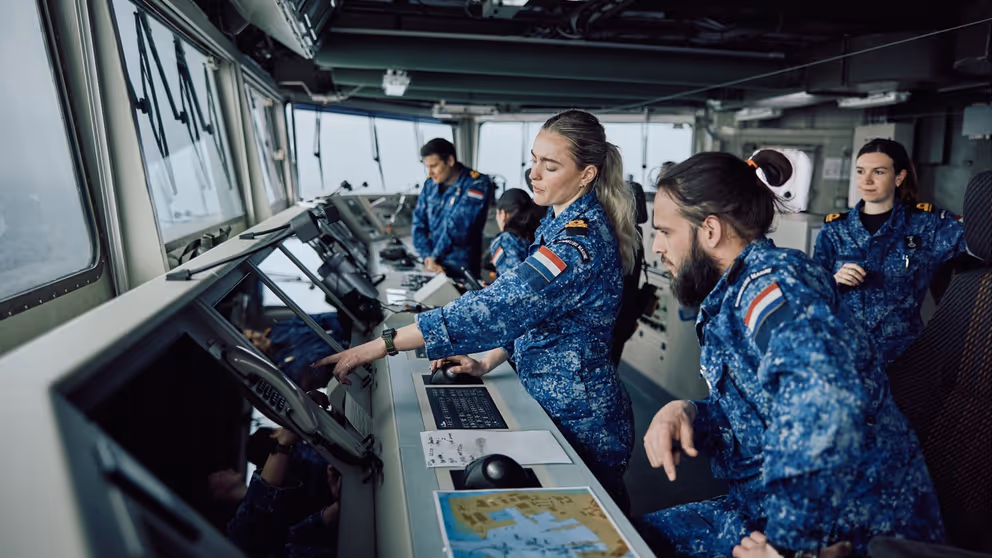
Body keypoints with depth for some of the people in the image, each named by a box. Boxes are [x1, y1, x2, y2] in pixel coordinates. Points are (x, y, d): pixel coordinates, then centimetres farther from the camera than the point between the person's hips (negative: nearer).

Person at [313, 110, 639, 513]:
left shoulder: (582, 239, -26)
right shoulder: (560, 222, 6)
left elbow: (495, 307, -34)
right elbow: (524, 306, 13)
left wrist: (382, 346, -34)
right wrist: (487, 363, 1)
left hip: (580, 419, -9)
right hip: (550, 402, 9)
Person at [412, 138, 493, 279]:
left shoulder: (478, 185, -10)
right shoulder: (430, 184, 6)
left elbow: (457, 227, -15)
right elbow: (419, 223, 4)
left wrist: (434, 257, -12)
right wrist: (427, 257, -9)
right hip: (432, 264, 4)